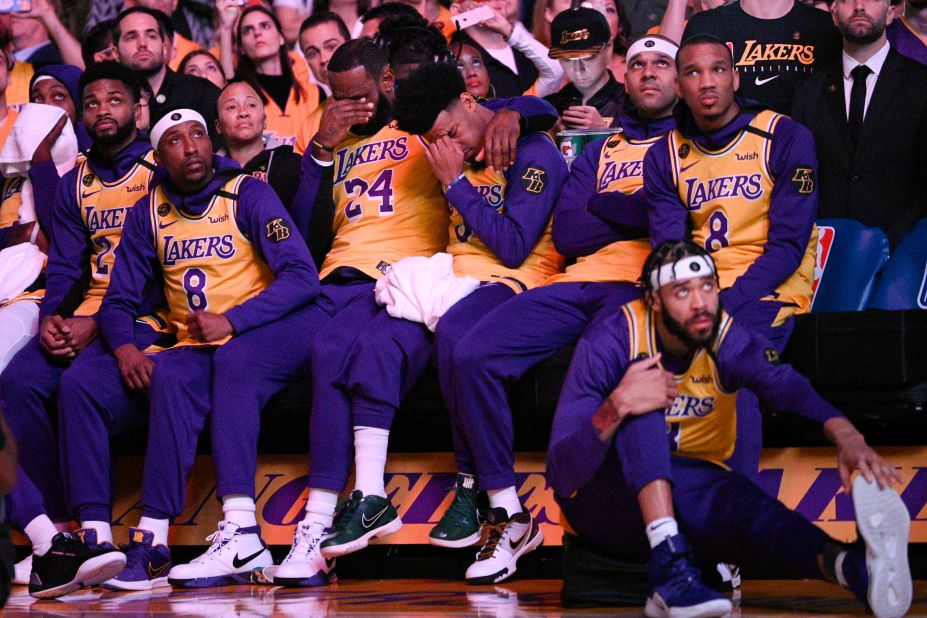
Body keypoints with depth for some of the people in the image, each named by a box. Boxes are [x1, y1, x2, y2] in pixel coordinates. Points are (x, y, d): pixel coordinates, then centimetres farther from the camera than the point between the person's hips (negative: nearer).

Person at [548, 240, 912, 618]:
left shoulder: (731, 341, -11)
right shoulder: (609, 343, -18)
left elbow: (787, 387, -34)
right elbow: (561, 475, -25)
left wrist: (845, 435, -56)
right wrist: (615, 408, -43)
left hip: (686, 501, 2)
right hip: (602, 499, -2)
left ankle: (848, 565, -66)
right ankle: (670, 568, -47)